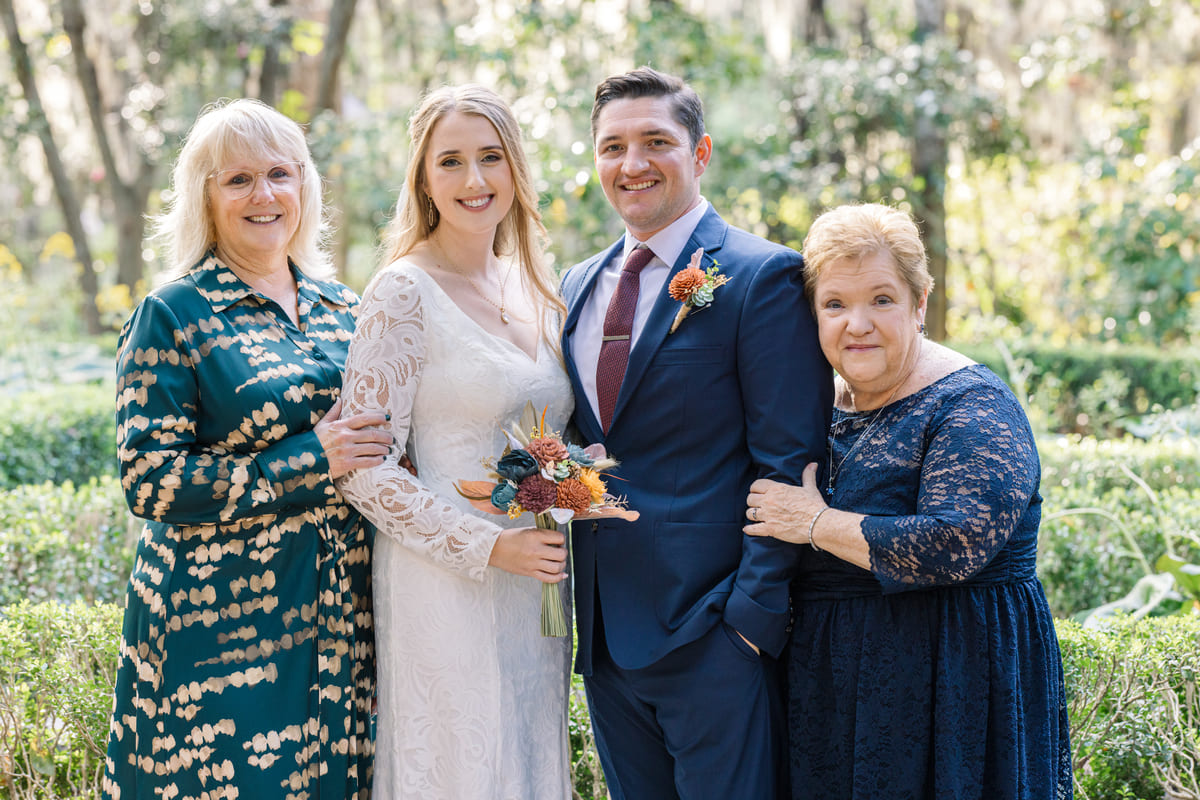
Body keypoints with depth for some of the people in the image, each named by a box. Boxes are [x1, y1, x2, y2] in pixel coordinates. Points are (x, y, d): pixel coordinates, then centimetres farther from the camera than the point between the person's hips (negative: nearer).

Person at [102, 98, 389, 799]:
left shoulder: (342, 307, 11)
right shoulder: (173, 315, -5)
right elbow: (149, 478, -12)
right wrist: (310, 461, -17)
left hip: (342, 618, 5)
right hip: (222, 619, -5)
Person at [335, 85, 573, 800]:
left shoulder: (536, 290, 9)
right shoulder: (405, 292, -11)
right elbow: (364, 471, -14)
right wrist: (488, 546, -18)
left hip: (538, 578, 7)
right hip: (449, 587, -6)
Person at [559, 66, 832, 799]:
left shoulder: (762, 277, -8)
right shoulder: (577, 287, 13)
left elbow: (788, 463, -12)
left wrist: (754, 615, -16)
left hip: (710, 630, -6)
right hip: (605, 631, 7)